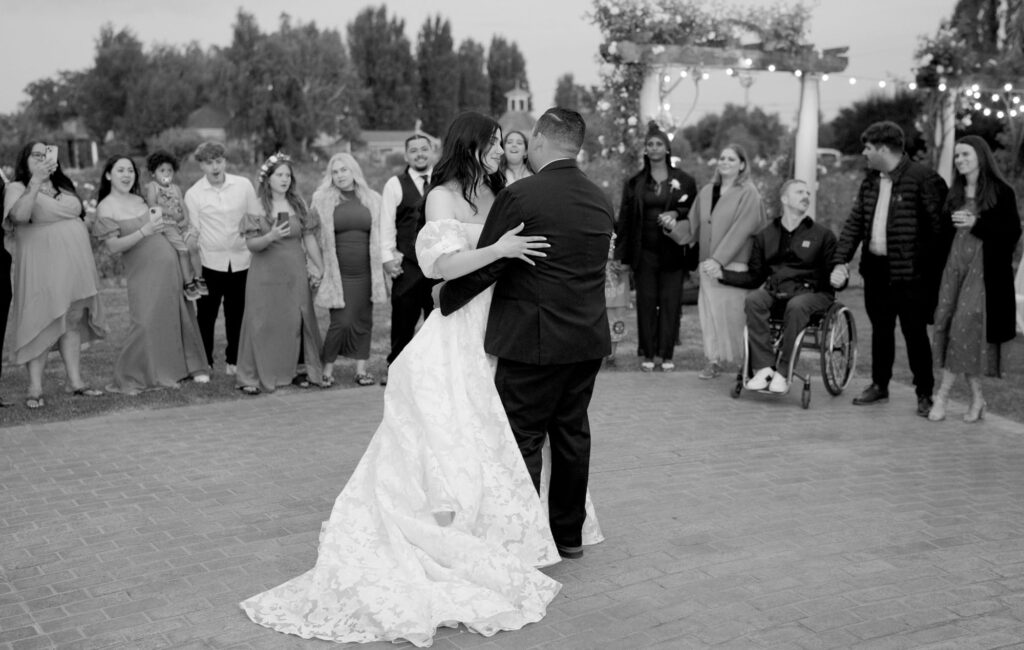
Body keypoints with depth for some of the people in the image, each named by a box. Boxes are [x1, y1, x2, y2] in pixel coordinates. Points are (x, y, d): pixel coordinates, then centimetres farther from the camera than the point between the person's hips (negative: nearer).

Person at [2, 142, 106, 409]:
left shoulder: (64, 187, 18)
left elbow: (79, 218, 26)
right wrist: (36, 180, -27)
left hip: (74, 266, 6)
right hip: (42, 268, -6)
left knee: (73, 323, 7)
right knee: (42, 326, -5)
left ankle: (75, 381, 11)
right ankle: (35, 389, -1)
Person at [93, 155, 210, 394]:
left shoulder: (138, 199, 10)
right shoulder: (106, 208, -7)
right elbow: (113, 246, -14)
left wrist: (162, 224, 7)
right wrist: (144, 232, -23)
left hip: (170, 262, 6)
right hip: (143, 270, -6)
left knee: (181, 316, 11)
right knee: (146, 323, -11)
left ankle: (190, 366, 25)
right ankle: (126, 380, 2)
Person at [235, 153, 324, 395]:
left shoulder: (298, 204, 6)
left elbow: (309, 238, 7)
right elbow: (251, 244, -8)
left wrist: (319, 268, 3)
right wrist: (271, 236, -26)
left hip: (295, 274, 3)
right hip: (265, 274, -3)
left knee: (296, 321, 5)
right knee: (262, 323, -3)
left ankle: (292, 371, 18)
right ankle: (250, 377, 4)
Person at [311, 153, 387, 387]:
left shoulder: (372, 199, 7)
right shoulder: (322, 200, 1)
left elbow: (380, 236, 11)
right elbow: (315, 236, 5)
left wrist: (383, 267, 8)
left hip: (365, 272, 3)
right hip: (338, 273, -3)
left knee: (363, 321, 6)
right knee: (341, 322, -9)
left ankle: (361, 369, 15)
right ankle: (327, 369, 8)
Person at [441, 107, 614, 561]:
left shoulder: (520, 196, -15)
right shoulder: (601, 200, 6)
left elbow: (483, 267, -14)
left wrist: (444, 302, 3)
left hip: (534, 340, -7)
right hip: (589, 339, 7)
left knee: (523, 439, 3)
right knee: (572, 434, 16)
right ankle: (569, 532, 27)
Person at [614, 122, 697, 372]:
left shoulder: (684, 181, 6)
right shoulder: (635, 183, 8)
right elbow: (625, 218, 5)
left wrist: (676, 214, -13)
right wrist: (621, 252, 0)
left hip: (673, 251, 0)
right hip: (644, 251, 1)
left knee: (670, 302, -1)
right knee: (646, 302, 1)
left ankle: (666, 354, 7)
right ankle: (648, 354, 8)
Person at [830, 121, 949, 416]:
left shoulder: (923, 179, -13)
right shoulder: (870, 181, 10)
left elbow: (939, 225, -13)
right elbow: (854, 222, 10)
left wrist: (933, 269, -14)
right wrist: (842, 261, 0)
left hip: (909, 271, -7)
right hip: (876, 269, 7)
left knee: (915, 333, 1)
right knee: (880, 330, 16)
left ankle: (924, 394, 11)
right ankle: (879, 386, 28)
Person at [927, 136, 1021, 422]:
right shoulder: (955, 194, 15)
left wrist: (976, 223, -14)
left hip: (985, 268, -5)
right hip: (955, 264, 5)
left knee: (966, 323, -13)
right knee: (947, 321, -2)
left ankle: (943, 395, -8)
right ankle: (976, 398, 8)